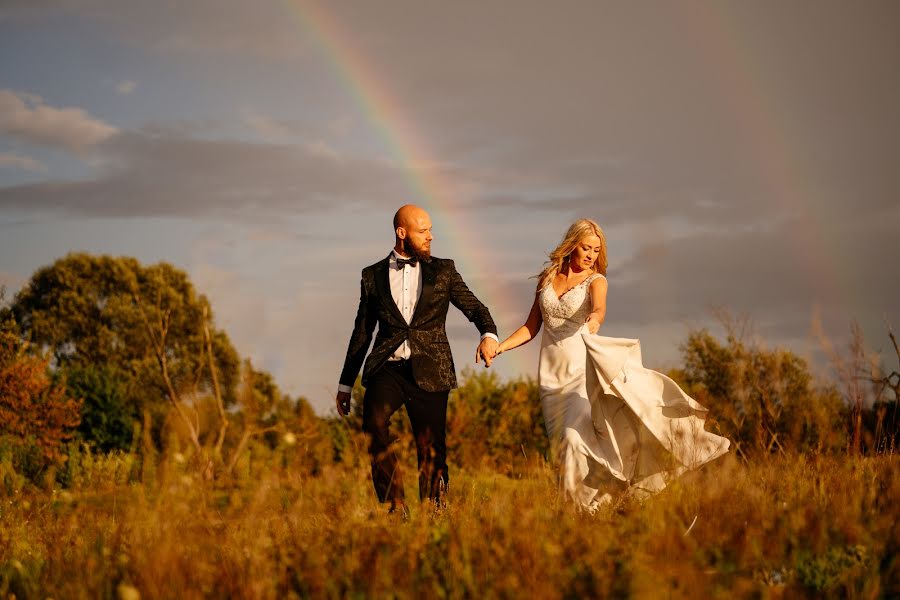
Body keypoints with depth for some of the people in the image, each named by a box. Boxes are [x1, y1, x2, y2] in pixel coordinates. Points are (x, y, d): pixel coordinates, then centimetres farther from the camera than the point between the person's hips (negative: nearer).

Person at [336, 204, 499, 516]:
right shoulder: (373, 275, 13)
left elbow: (474, 308, 8)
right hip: (387, 368, 0)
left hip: (428, 372, 0)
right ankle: (395, 506, -22)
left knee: (431, 451, -2)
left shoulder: (442, 271, 13)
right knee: (374, 423, -27)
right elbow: (362, 332, 18)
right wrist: (345, 384, 18)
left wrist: (489, 334, -16)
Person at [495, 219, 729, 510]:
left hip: (583, 368, -4)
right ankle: (578, 508, 7)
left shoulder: (596, 281, 1)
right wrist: (499, 347, 2)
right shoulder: (547, 278, 12)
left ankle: (592, 505, -14)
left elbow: (599, 307, -23)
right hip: (552, 374, 4)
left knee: (576, 437, -20)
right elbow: (531, 327, 16)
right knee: (565, 443, 1)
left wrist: (595, 319, -47)